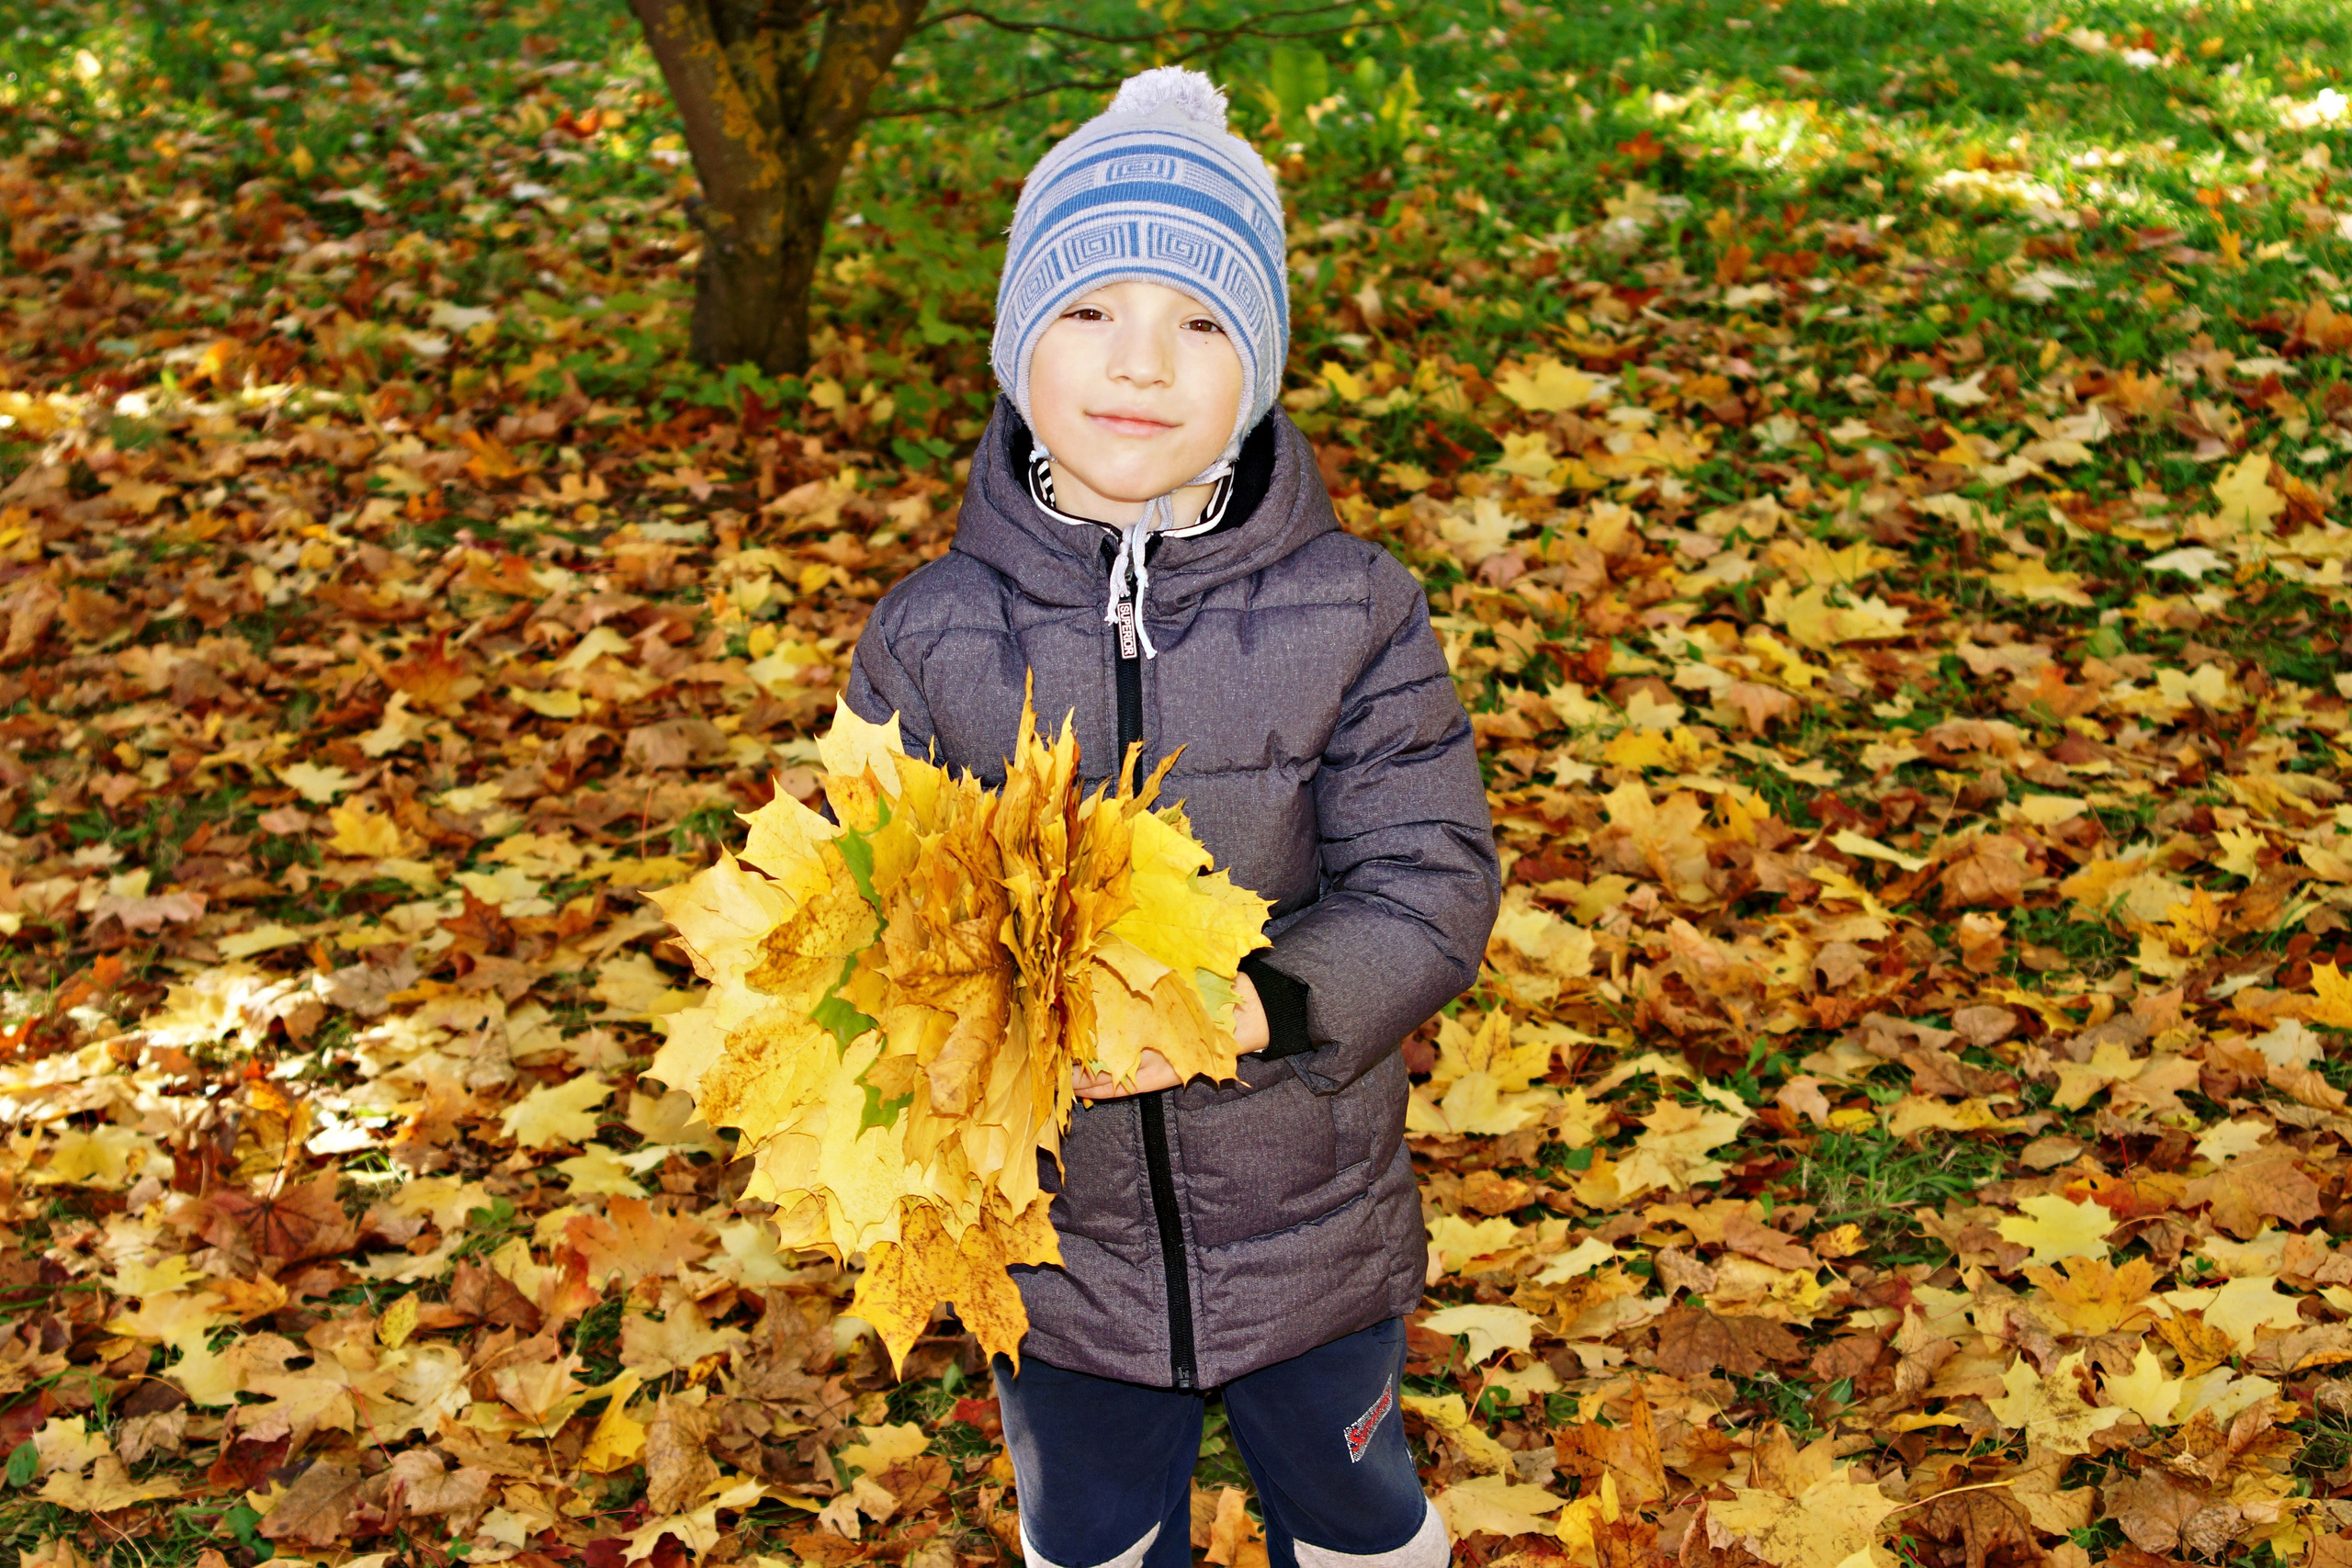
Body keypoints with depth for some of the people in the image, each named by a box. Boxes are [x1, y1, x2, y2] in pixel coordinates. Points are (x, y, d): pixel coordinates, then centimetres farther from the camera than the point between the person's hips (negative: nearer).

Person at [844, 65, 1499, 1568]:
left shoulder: (1352, 616, -13)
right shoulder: (930, 637, -10)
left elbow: (1430, 888, -16)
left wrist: (1252, 1009, -33)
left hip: (1313, 1238, 0)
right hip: (1052, 1236, 1)